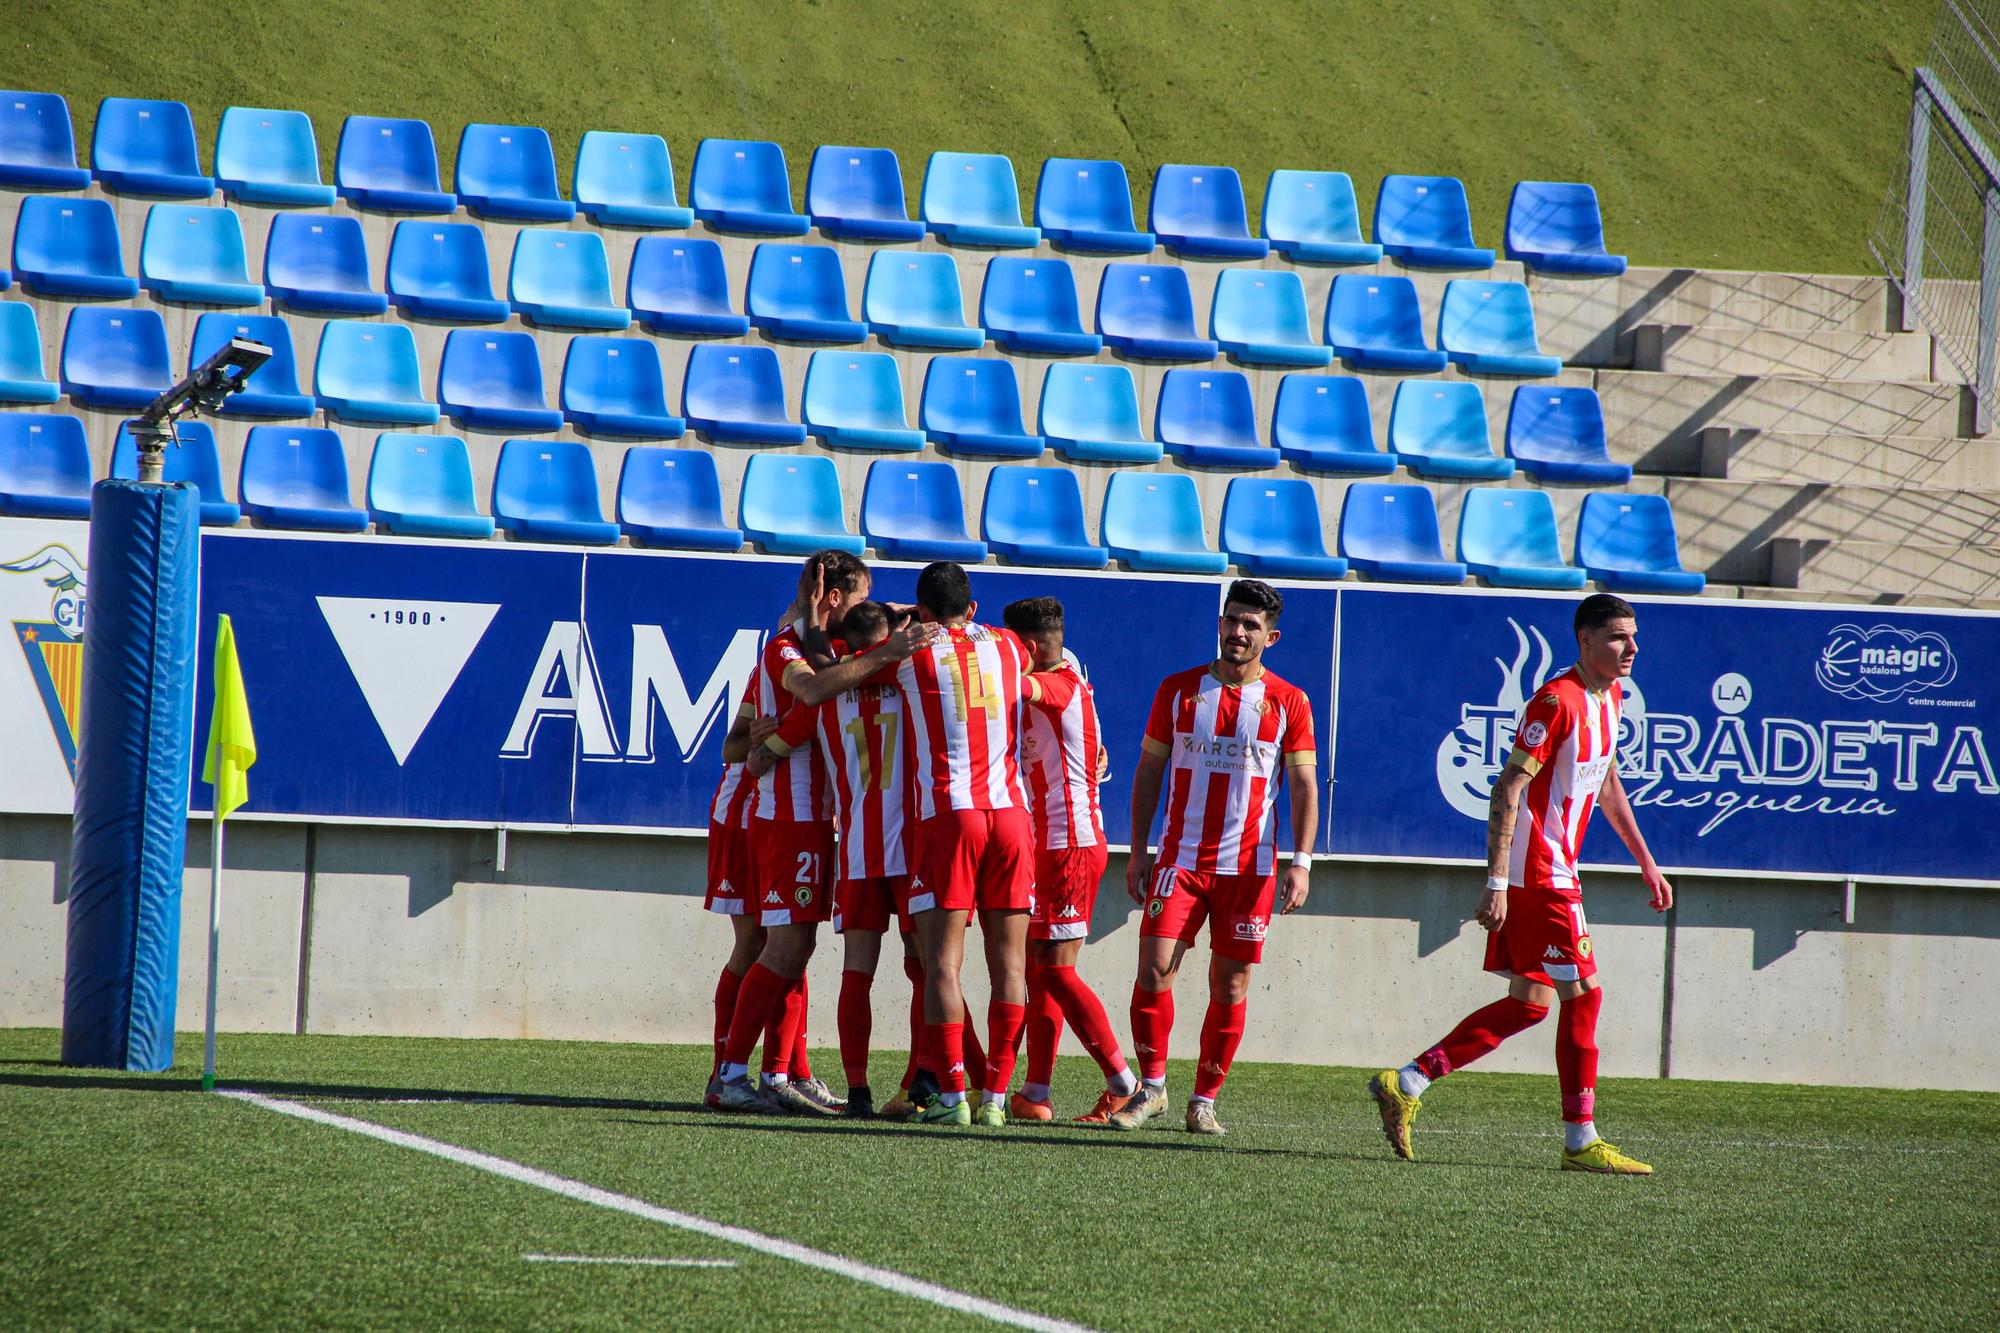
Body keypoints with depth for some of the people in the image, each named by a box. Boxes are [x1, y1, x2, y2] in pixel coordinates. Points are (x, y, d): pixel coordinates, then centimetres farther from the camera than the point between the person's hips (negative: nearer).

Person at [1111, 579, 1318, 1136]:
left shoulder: (1289, 703, 1)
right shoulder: (1178, 689, 5)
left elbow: (1305, 787, 2)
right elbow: (1149, 770, 9)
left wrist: (1301, 863, -9)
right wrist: (1138, 851, 3)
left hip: (1249, 867, -1)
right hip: (1180, 860, 1)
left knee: (1230, 985, 2)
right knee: (1154, 967, -11)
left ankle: (1204, 1101, 12)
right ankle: (1151, 1086, 4)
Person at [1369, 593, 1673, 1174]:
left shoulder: (1610, 697, 12)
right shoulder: (1558, 701, -17)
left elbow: (1607, 784, 27)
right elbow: (1507, 789, -20)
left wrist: (1646, 862, 28)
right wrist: (1496, 882, -24)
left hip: (1552, 871, 10)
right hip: (1537, 874, -10)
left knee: (1530, 1002, 9)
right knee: (1583, 993, -6)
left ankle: (1406, 1084, 12)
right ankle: (1581, 1141, -1)